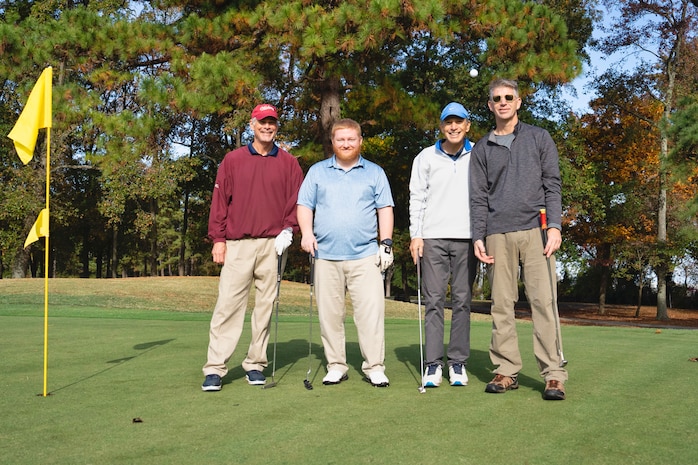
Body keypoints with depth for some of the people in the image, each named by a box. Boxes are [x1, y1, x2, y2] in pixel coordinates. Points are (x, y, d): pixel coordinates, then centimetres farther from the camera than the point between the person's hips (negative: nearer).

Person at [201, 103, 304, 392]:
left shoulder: (289, 163, 10)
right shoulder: (233, 160, 9)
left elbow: (297, 201, 8)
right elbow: (220, 200, 6)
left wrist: (288, 230, -6)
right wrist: (218, 239, -1)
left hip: (273, 244, 1)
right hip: (237, 245, -1)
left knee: (266, 306, 3)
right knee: (227, 304, -7)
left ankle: (255, 365, 12)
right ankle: (215, 368, -5)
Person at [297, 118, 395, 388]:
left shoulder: (375, 173, 14)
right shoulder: (317, 171, 15)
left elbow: (385, 209, 10)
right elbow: (304, 205, 11)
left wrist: (386, 243, 0)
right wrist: (306, 232, -7)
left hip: (365, 255, -1)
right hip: (326, 255, 1)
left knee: (371, 310, -8)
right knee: (329, 314, 3)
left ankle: (375, 367, -2)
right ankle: (336, 366, 13)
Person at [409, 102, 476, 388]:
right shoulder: (426, 158, 9)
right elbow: (417, 198, 8)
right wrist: (415, 234, -1)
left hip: (466, 238, 0)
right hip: (433, 238, 0)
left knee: (462, 300, 2)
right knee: (434, 301, -2)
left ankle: (458, 363, 9)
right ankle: (433, 364, 3)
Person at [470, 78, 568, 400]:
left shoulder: (539, 138, 12)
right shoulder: (482, 149, 15)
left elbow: (552, 184, 5)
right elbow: (478, 197, 12)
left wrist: (555, 226, -6)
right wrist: (478, 237, 2)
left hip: (534, 230, -2)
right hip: (498, 235, 2)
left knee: (543, 301, -8)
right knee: (502, 305, 2)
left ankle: (553, 374, -6)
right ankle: (506, 371, 8)